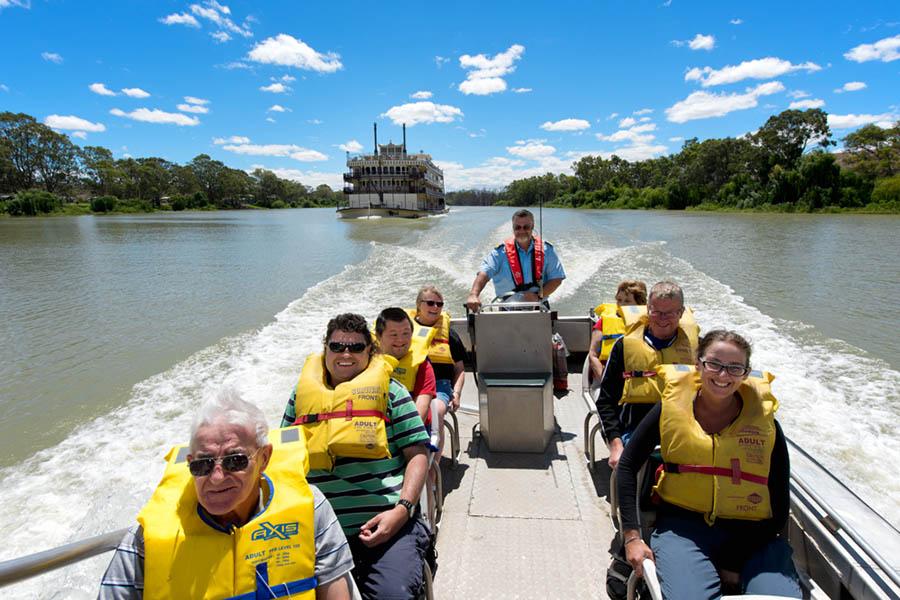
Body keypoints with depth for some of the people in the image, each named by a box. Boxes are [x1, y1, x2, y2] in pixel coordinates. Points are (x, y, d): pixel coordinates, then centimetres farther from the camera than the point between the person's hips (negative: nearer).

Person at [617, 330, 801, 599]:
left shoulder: (764, 420, 0)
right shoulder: (672, 408, -3)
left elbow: (780, 504, 1)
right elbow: (627, 466, 3)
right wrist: (632, 537, -3)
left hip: (753, 531, 2)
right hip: (683, 524, -1)